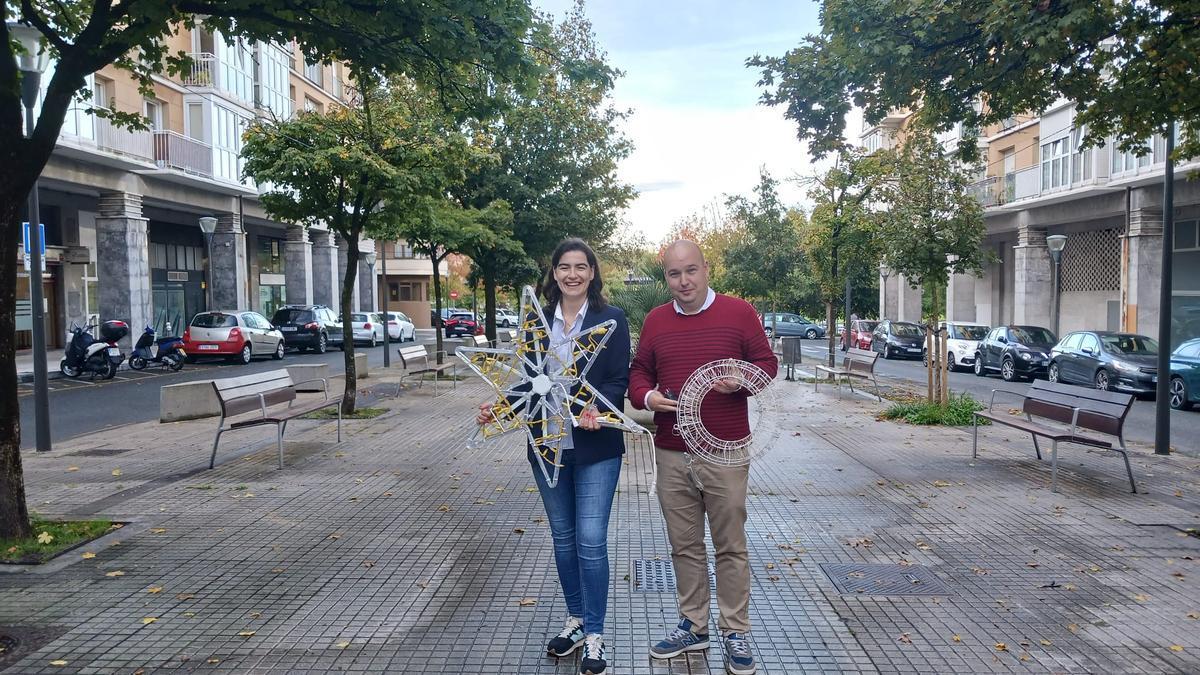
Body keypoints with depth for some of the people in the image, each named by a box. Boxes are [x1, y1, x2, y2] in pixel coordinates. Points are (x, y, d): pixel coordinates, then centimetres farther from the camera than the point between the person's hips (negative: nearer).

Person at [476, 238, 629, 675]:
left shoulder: (611, 319, -4)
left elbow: (619, 380, -8)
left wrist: (597, 409, -27)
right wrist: (499, 405, -6)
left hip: (595, 446, -4)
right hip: (547, 443, 4)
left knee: (590, 539, -4)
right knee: (563, 536, 15)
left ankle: (593, 635, 12)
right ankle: (575, 620, 32)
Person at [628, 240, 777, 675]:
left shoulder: (738, 313, -1)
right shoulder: (656, 321, 9)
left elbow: (767, 363, 4)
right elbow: (639, 372, 14)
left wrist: (740, 380, -17)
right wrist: (647, 397, -8)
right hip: (671, 455, 3)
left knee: (731, 547, 6)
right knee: (685, 546, 13)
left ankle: (736, 633, 21)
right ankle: (693, 627, 27)